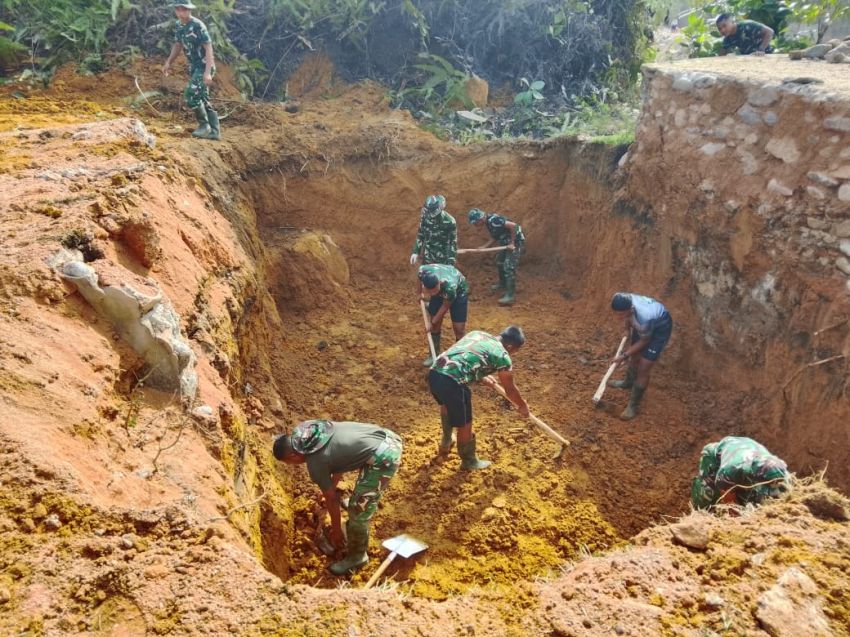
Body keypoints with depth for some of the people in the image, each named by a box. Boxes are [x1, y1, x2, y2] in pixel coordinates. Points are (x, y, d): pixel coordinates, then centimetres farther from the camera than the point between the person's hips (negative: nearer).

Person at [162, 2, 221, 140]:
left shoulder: (198, 26, -18)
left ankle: (204, 125, -2)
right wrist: (168, 63, 17)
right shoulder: (178, 25, 5)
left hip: (204, 66, -8)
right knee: (203, 99, 8)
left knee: (191, 95, -17)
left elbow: (208, 48, -20)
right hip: (194, 66, 8)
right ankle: (214, 131, 12)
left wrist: (207, 72, -27)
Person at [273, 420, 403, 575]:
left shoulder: (315, 463, -9)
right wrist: (332, 486, 42)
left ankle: (357, 556, 26)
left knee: (358, 509, 5)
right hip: (390, 437, 10)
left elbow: (332, 499, 4)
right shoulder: (310, 431, 13)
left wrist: (336, 531, 19)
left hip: (384, 459, -10)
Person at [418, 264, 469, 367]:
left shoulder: (450, 286, -45)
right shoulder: (423, 271, -35)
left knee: (459, 328, -8)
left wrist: (433, 322, -13)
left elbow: (446, 306, -24)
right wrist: (420, 293, 4)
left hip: (458, 291, -4)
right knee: (436, 324, 6)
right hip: (441, 290, 4)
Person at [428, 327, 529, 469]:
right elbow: (510, 389, 16)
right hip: (451, 382, -8)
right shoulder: (503, 356, 3)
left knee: (447, 405, 37)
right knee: (464, 425, 15)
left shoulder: (477, 334, 22)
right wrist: (523, 406, 34)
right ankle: (469, 461, 37)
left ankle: (445, 444, 58)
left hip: (434, 373, 8)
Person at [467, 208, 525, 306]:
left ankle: (511, 295, -13)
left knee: (509, 267, -14)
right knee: (499, 262, 23)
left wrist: (512, 243, -24)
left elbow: (513, 225, -30)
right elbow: (494, 238, 14)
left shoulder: (493, 220, -25)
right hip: (507, 242, 10)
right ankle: (503, 284, 43)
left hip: (516, 241, -10)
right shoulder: (488, 223, 5)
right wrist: (483, 247, 3)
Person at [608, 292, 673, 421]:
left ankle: (634, 405, 14)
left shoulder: (644, 317, -45)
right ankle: (628, 382, 53)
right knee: (635, 356, 24)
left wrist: (624, 356, -17)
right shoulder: (622, 301, -29)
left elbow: (644, 341, -23)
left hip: (660, 327, -6)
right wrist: (628, 329, 11)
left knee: (643, 369, -3)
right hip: (642, 324, 6)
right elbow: (628, 316, -1)